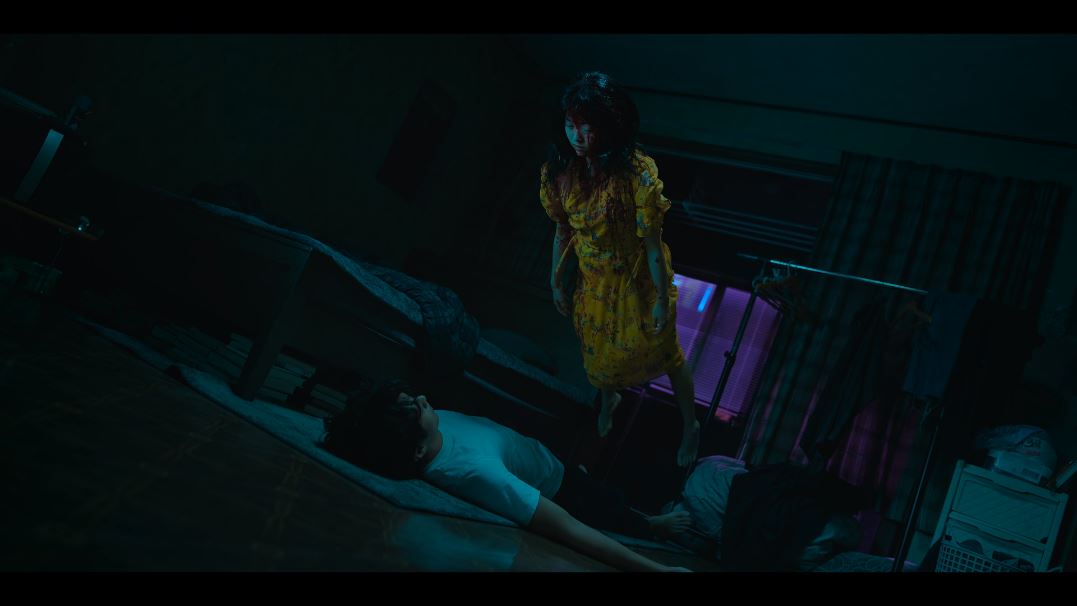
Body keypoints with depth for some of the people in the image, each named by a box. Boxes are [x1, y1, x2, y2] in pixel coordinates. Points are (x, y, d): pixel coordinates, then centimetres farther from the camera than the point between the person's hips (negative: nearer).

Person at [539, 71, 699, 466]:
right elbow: (563, 232, -2)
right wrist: (557, 283, 7)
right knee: (599, 351, 28)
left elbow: (653, 243, -22)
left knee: (666, 355, 18)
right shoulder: (561, 170, -16)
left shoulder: (637, 173, -30)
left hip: (638, 282, -4)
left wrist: (662, 299, -15)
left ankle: (690, 426, 45)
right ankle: (609, 399, 63)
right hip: (593, 283, 4)